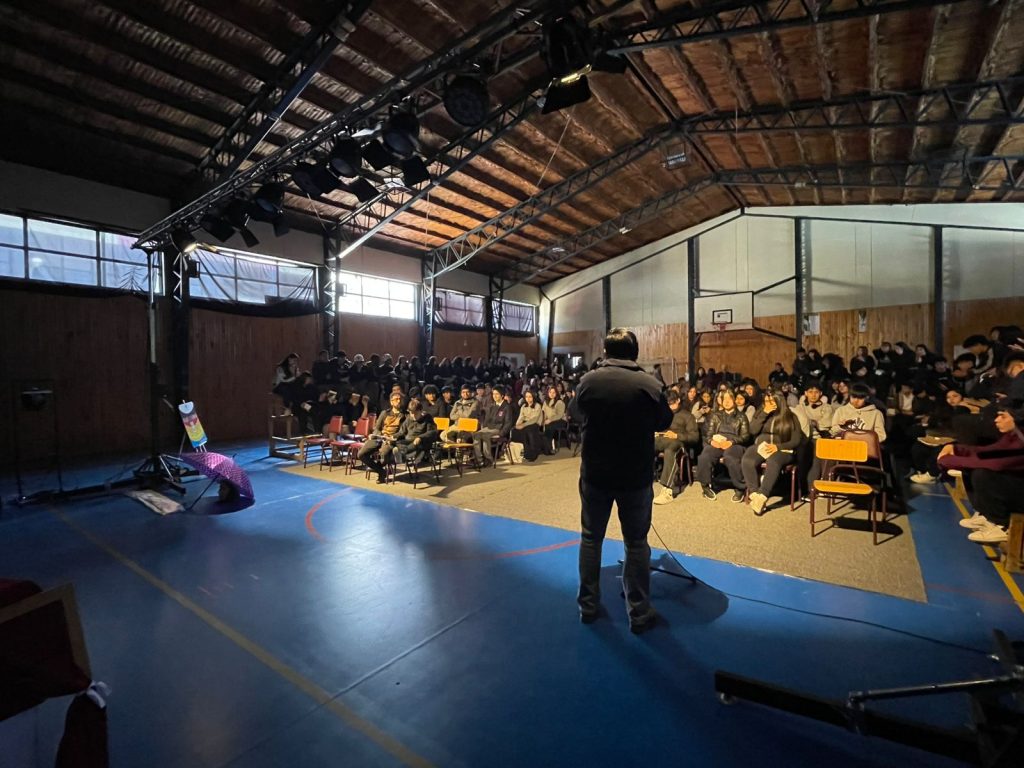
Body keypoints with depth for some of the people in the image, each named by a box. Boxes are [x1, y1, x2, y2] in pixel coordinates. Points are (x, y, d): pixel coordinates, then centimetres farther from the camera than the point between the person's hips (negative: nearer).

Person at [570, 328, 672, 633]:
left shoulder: (589, 381, -9)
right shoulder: (650, 384, -12)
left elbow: (576, 415, 8)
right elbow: (664, 422, 5)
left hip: (595, 473, 1)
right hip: (636, 476, 0)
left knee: (591, 538, 15)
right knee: (636, 543, 13)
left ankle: (588, 606, 27)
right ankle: (639, 613, 23)